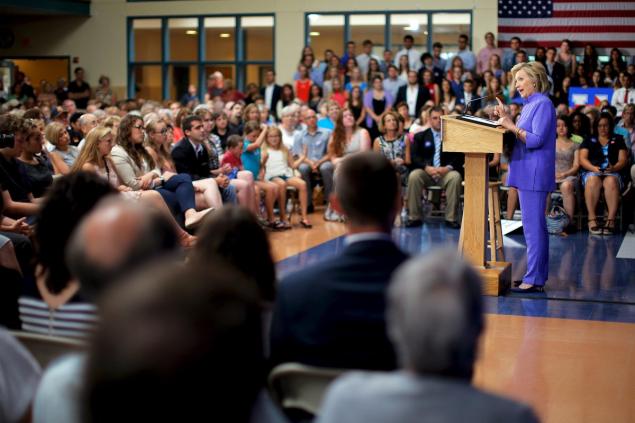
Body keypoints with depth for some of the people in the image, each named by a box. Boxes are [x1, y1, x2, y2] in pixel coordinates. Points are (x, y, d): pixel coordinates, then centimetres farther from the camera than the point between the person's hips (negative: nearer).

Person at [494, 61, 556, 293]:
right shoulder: (529, 105, 18)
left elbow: (537, 139, -19)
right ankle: (537, 275, 19)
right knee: (535, 225, 13)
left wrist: (512, 126, -16)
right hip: (526, 172, 10)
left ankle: (534, 279, -7)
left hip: (535, 173, -10)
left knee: (533, 226, -9)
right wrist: (506, 119, 10)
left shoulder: (543, 104, -11)